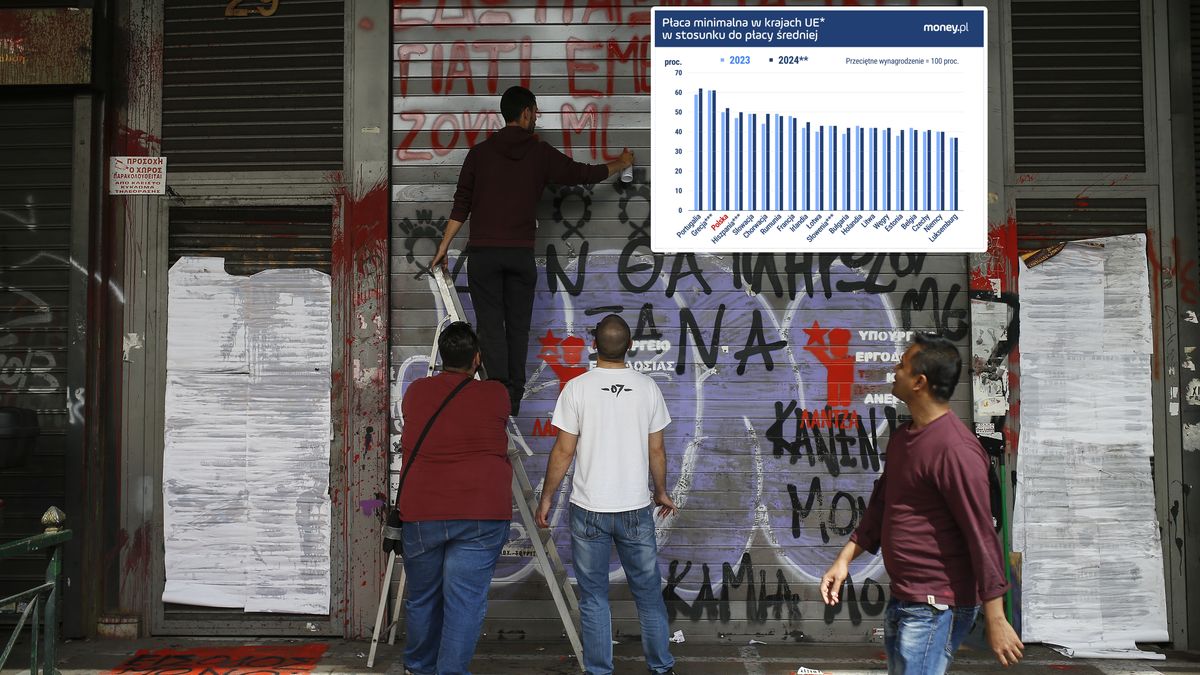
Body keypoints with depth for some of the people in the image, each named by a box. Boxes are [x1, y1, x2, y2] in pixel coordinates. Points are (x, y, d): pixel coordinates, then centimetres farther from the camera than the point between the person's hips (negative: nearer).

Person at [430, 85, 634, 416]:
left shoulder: (480, 152, 4)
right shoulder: (540, 153, 2)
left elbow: (461, 205, 2)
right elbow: (583, 173, 12)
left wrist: (444, 246, 8)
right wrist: (621, 163, 30)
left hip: (483, 252, 0)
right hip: (521, 252, 0)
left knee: (491, 324, 1)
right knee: (518, 326, 9)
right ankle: (514, 400, 12)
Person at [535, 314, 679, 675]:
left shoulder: (577, 388, -8)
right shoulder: (648, 388, -1)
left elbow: (563, 451, -6)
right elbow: (656, 450, 4)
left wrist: (546, 498, 5)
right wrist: (662, 492, 20)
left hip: (589, 510, -2)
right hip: (637, 509, 2)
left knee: (594, 597, 9)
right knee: (648, 592, 15)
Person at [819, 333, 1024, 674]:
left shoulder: (955, 450, -21)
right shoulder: (902, 437, 10)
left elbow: (982, 535, -21)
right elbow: (881, 505, 18)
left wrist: (996, 621, -20)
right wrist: (844, 559, 11)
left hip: (936, 607, -10)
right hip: (902, 601, 10)